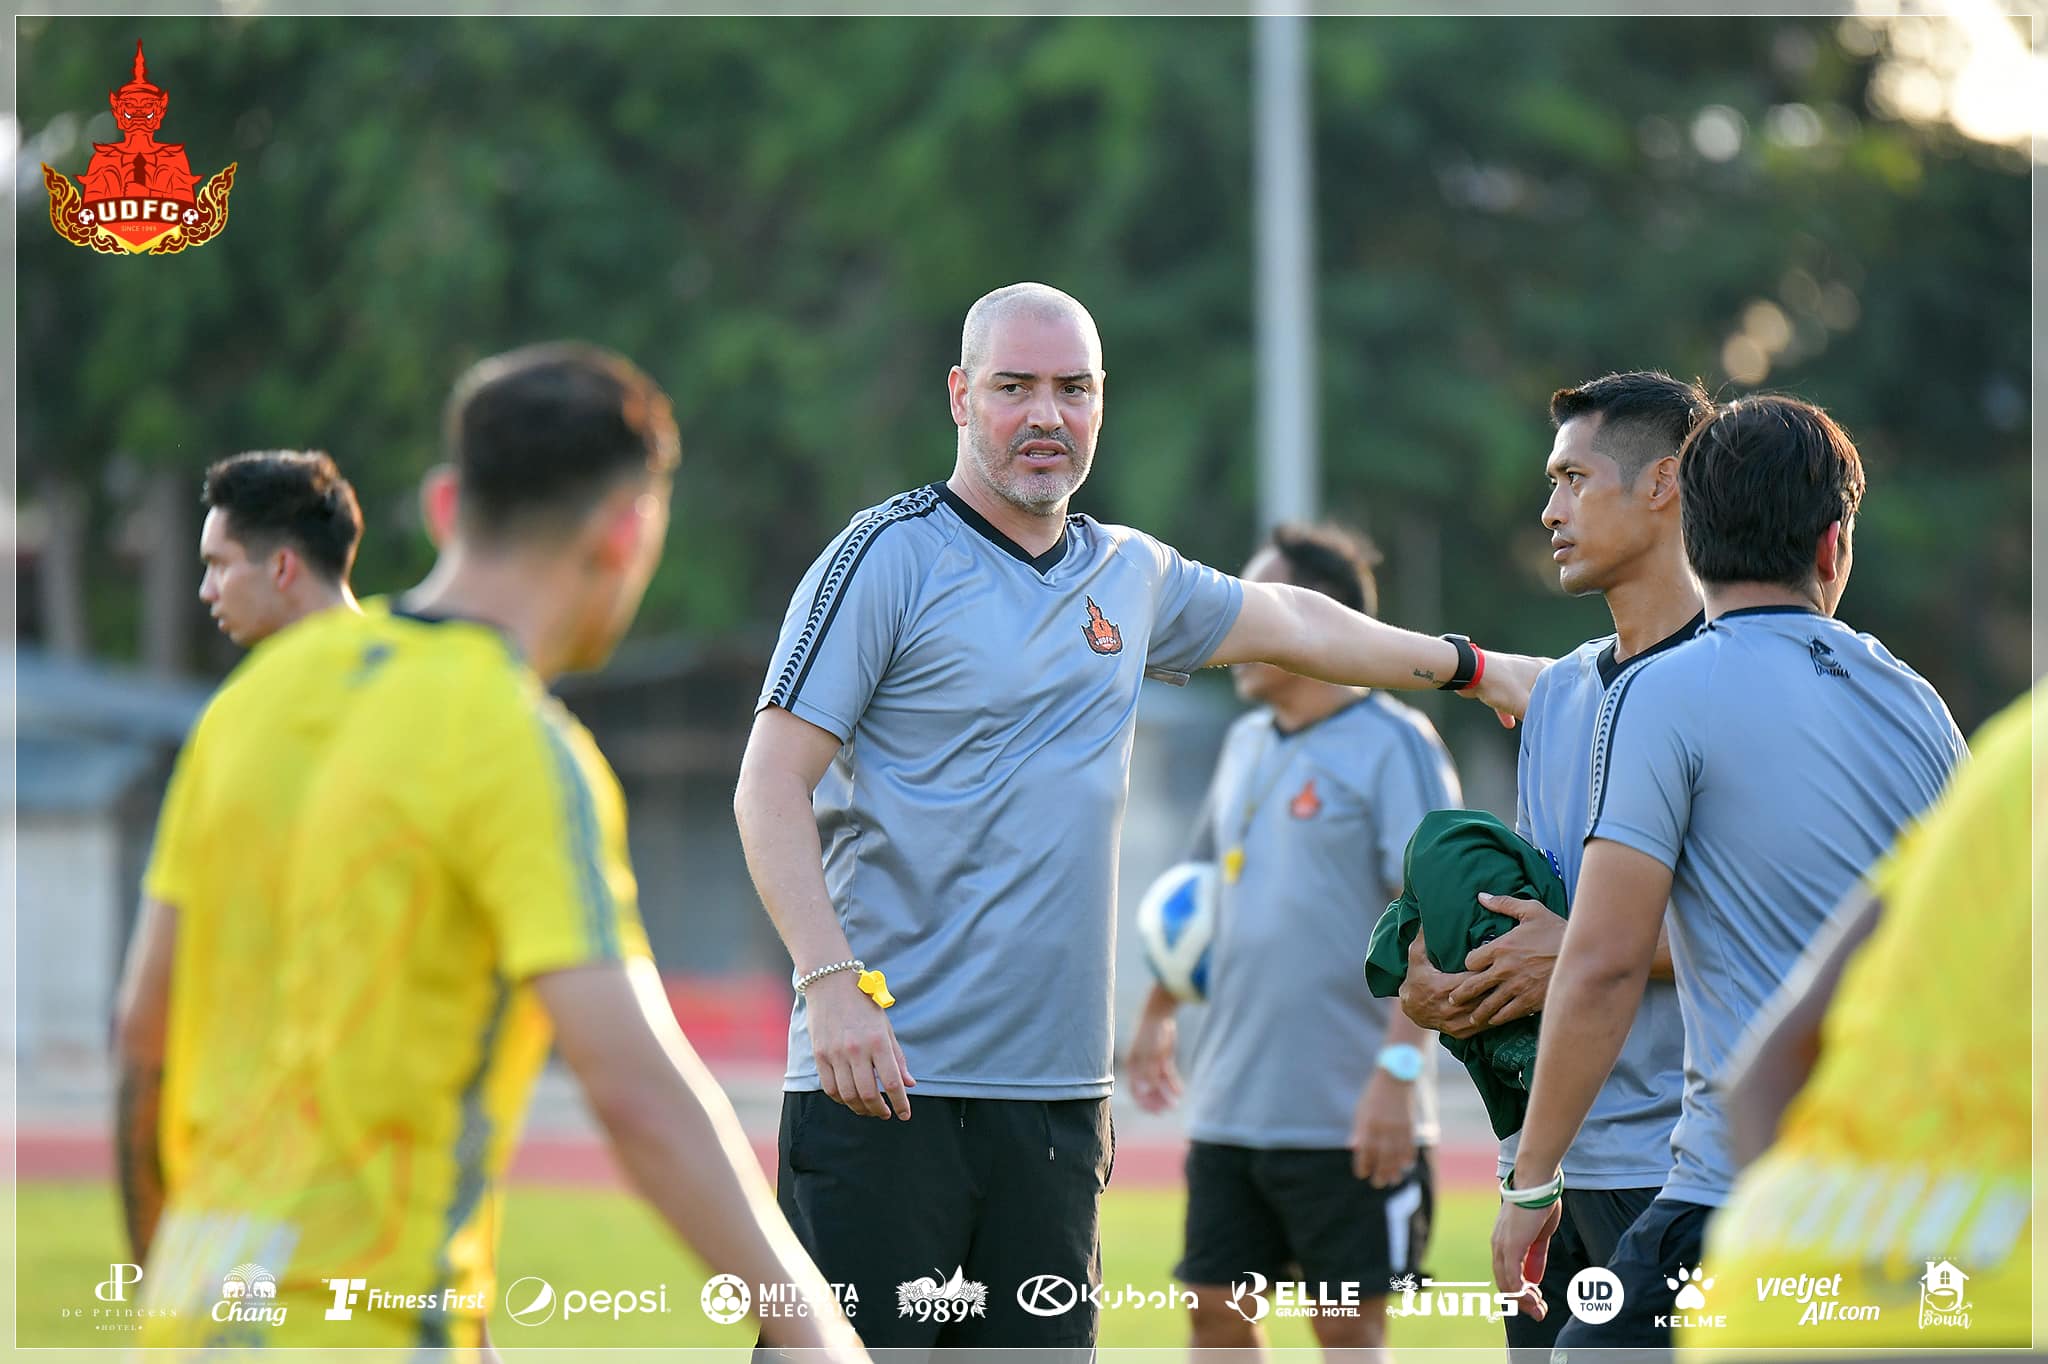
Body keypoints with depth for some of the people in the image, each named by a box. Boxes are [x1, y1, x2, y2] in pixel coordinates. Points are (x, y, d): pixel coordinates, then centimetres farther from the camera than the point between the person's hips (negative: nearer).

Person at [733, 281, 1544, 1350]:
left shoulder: (1131, 576, 16)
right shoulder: (889, 558, -3)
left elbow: (1287, 621, 36)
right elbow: (770, 788, -8)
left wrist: (1468, 667, 48)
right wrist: (834, 979, -20)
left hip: (1057, 1094, 6)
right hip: (881, 1078, -6)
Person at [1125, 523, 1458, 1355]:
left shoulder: (1391, 745, -10)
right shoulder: (1247, 746, 13)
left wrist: (1397, 1072, -24)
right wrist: (1158, 1013, 28)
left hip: (1348, 1118, -7)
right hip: (1231, 1108, 7)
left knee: (1348, 1326, -1)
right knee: (1215, 1313, 8)